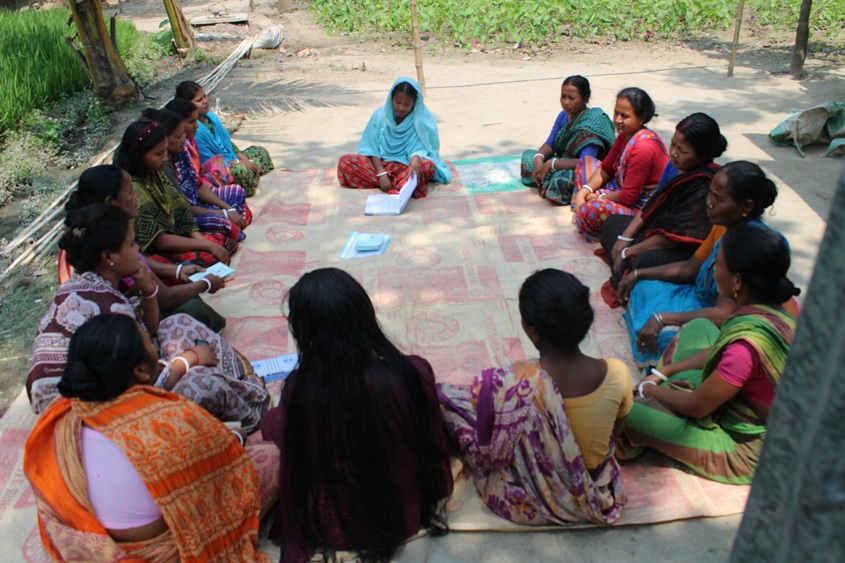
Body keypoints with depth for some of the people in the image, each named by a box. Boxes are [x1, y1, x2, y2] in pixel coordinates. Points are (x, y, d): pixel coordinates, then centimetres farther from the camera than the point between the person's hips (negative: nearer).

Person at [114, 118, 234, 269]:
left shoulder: (155, 174, 4)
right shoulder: (132, 188, -22)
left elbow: (180, 213, 5)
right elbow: (159, 240, -22)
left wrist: (200, 239, -11)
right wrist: (207, 245, -20)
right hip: (152, 254, -9)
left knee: (223, 241, -1)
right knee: (210, 258, -25)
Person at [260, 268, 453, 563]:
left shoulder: (298, 390, -28)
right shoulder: (414, 373, -25)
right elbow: (434, 447, -9)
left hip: (331, 530, -2)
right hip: (406, 518, 3)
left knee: (270, 420, 19)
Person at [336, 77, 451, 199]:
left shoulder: (423, 119, -6)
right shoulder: (380, 114, -1)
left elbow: (422, 148, -10)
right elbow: (371, 148, -2)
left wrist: (416, 157, -37)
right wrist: (381, 173, -20)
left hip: (407, 167, -3)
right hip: (380, 164, 3)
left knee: (428, 166, -34)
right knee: (345, 162, -24)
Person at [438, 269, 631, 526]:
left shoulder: (506, 384, -36)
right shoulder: (618, 374, -25)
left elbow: (482, 451, -18)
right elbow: (614, 436, -4)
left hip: (529, 505, -4)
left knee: (443, 393, 8)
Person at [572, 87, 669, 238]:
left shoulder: (643, 148, -29)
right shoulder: (625, 134, 1)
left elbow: (628, 197, -27)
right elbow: (605, 168, 9)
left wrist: (599, 198, -11)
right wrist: (582, 193, -5)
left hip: (642, 208, -10)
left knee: (589, 212, -37)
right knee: (586, 162, 17)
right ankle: (580, 206, 4)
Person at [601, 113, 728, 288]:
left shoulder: (704, 187, -27)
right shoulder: (677, 165, -1)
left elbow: (675, 235, -25)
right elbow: (653, 204, 8)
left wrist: (629, 251, -17)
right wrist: (626, 237, 2)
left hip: (683, 252, -11)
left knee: (635, 264, -37)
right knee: (613, 222, 21)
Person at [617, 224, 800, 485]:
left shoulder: (748, 342, -37)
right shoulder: (780, 308, -10)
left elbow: (697, 406, -22)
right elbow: (718, 352, 6)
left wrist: (648, 389, -4)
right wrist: (663, 373, 7)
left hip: (748, 454, -8)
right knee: (699, 326, 14)